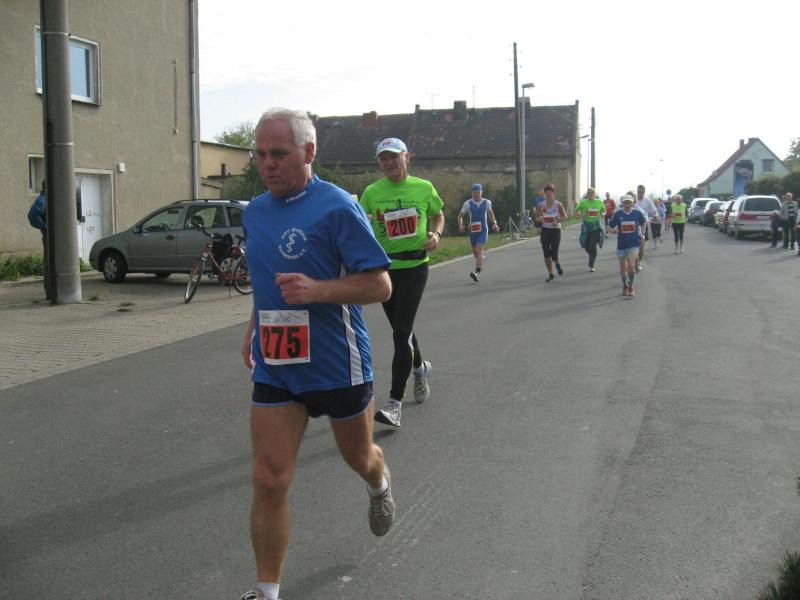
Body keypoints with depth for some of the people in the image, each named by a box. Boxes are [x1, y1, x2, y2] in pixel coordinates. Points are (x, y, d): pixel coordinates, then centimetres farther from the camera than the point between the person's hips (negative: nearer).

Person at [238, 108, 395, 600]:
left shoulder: (337, 206, -14)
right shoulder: (255, 211, 7)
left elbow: (380, 284, -16)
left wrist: (318, 290, -29)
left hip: (338, 366, -4)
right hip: (274, 369, 4)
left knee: (359, 457, 20)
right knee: (269, 482, -2)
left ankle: (380, 485, 57)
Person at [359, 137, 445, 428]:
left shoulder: (423, 188, 1)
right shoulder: (371, 192, 1)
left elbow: (438, 215, 16)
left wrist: (436, 234, -4)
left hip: (415, 265, -3)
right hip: (384, 267, 3)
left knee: (401, 332, -11)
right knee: (401, 329, 17)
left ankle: (395, 402, -9)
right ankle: (420, 368, 48)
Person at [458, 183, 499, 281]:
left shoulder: (487, 202, 0)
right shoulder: (468, 203, -5)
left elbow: (490, 212, 21)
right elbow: (460, 216, 1)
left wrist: (494, 224, 14)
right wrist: (460, 225, -17)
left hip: (483, 230, -2)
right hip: (472, 231, 2)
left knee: (479, 250, -19)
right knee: (475, 252, 15)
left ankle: (477, 273, -27)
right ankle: (481, 259, 52)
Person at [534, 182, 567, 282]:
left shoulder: (558, 205, -4)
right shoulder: (541, 205, 2)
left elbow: (564, 216, 3)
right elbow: (537, 219, 7)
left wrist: (557, 220, -15)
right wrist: (540, 219, -16)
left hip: (556, 230, -3)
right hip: (545, 230, 3)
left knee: (554, 254, -8)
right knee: (546, 254, 2)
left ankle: (557, 264, 28)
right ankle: (550, 275, 14)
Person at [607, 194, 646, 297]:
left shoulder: (637, 213, -5)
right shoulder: (618, 214, -6)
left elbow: (644, 222, 16)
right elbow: (610, 227, -1)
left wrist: (642, 233, 8)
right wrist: (614, 230, -22)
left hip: (634, 244, -1)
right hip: (621, 244, 1)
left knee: (631, 265, -15)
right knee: (623, 268, 10)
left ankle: (631, 287, 2)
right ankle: (625, 286, 35)